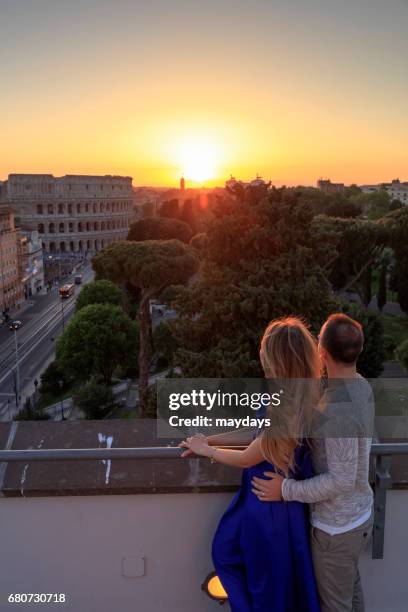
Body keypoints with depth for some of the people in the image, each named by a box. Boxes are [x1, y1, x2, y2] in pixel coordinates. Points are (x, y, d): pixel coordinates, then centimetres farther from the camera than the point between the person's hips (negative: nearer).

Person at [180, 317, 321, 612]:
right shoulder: (296, 399, -8)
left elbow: (246, 458, -19)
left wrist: (207, 450, -3)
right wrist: (208, 439, 6)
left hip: (271, 506, -8)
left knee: (270, 579, 17)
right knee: (226, 549, 27)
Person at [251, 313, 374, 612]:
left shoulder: (338, 408, -33)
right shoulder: (361, 387, -4)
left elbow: (341, 480, -29)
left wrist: (286, 490, -22)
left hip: (337, 527, -8)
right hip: (359, 514, 8)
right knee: (351, 586, 29)